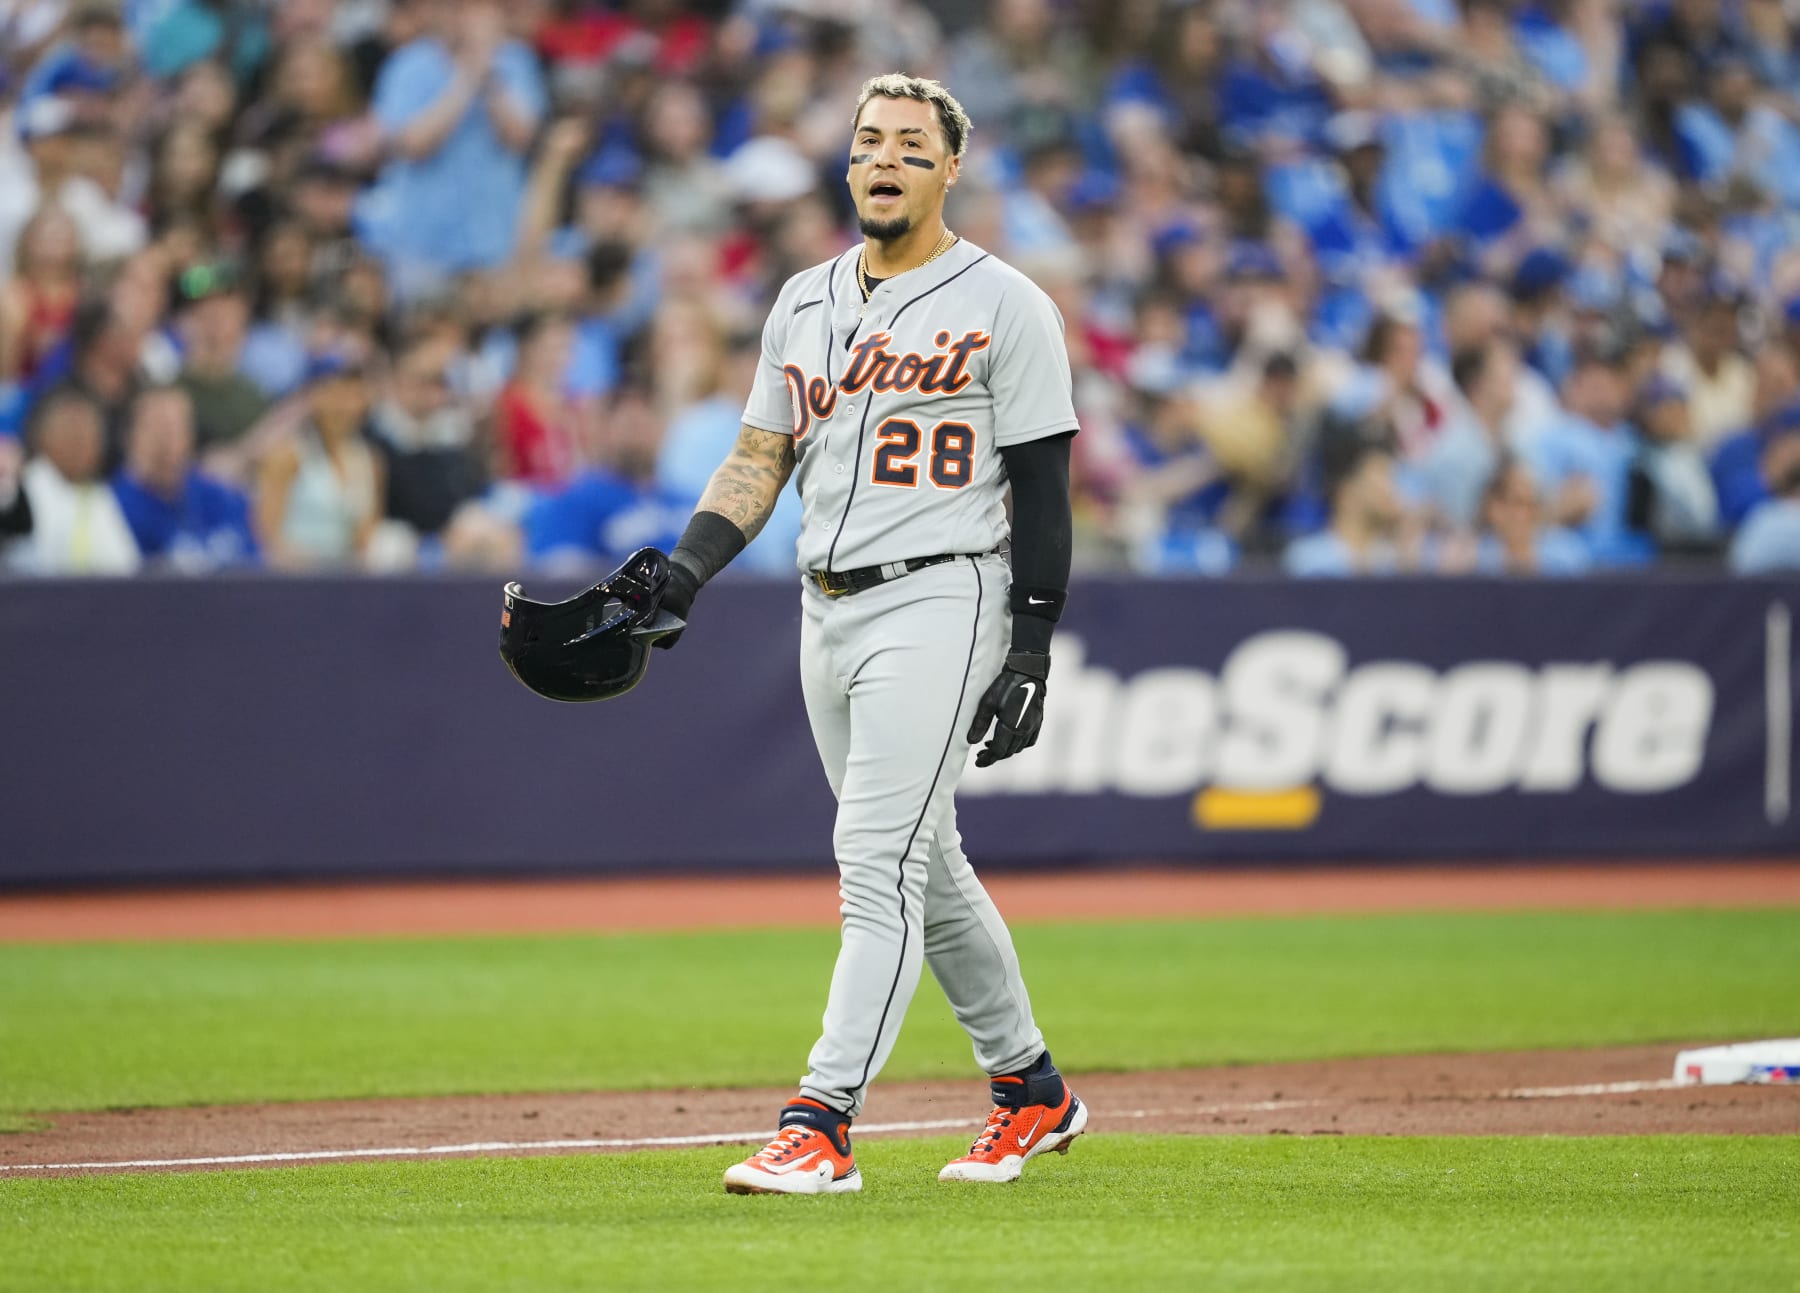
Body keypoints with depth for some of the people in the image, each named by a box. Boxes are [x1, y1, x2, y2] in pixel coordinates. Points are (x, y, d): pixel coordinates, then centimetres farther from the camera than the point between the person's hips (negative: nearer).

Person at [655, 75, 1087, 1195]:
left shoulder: (1003, 305, -4)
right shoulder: (805, 303, 14)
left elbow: (1043, 489, -6)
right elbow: (760, 461, 15)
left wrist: (1032, 649, -12)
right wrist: (685, 570, -1)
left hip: (939, 603, -7)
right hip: (829, 611, 7)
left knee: (879, 862, -15)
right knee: (926, 867, 14)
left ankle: (822, 1126, -20)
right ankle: (1031, 1091, 28)